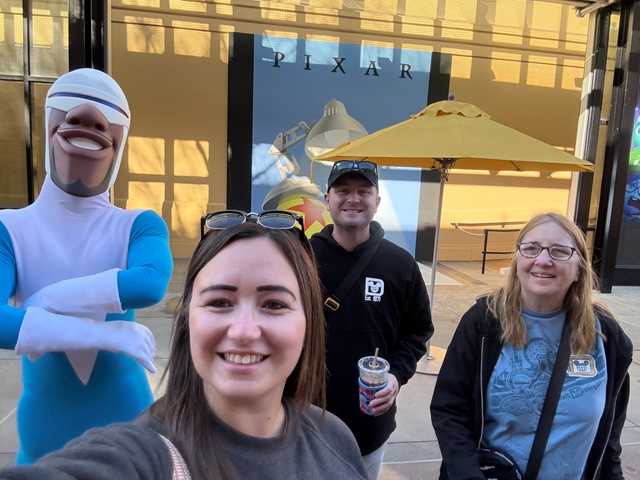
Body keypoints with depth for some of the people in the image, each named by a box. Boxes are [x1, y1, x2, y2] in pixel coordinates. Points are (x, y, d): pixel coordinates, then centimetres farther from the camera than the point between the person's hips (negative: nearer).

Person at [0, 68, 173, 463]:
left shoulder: (140, 226, -8)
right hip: (46, 427, 0)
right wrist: (101, 333, -26)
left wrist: (46, 299, -23)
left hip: (126, 419, 0)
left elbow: (152, 284, -28)